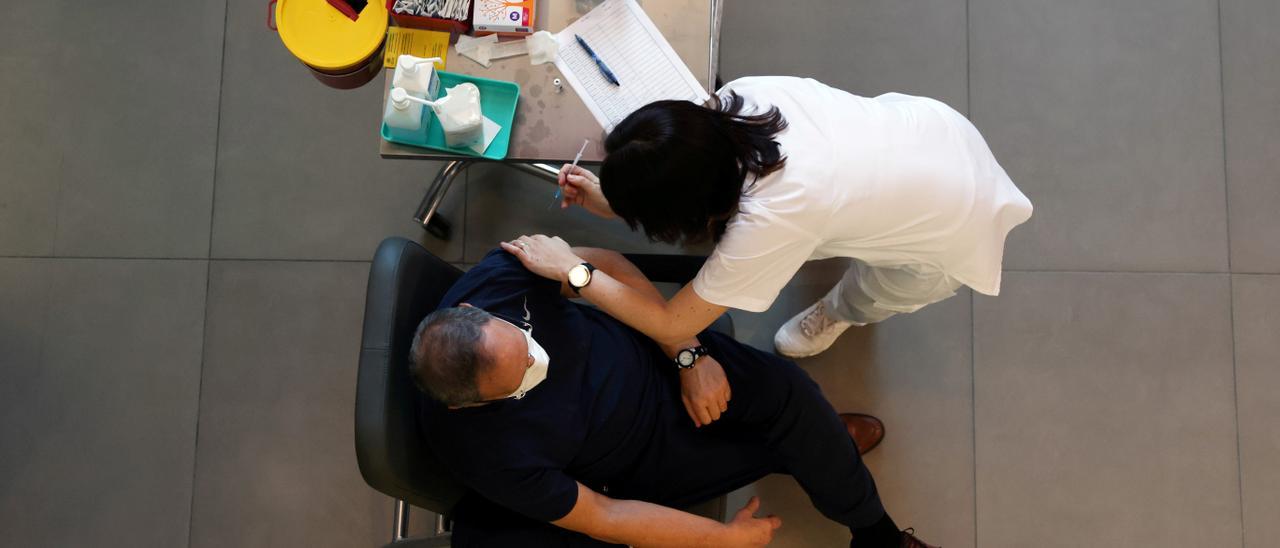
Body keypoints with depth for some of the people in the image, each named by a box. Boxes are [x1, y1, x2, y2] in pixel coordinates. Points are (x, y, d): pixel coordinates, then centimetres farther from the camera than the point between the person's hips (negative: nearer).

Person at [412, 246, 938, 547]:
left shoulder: (497, 275, -28)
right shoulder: (485, 451, -33)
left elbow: (605, 266, -11)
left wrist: (688, 354, -15)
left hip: (654, 355, 3)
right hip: (637, 458, -2)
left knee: (786, 389, -15)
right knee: (788, 441, -11)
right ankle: (820, 440, 25)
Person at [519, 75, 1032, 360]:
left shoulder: (763, 226, -38)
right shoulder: (741, 93, -25)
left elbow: (670, 325, -25)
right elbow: (691, 167, -3)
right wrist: (611, 202, -11)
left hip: (955, 228, -4)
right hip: (931, 124, 5)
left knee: (862, 297, 21)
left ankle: (839, 314, 53)